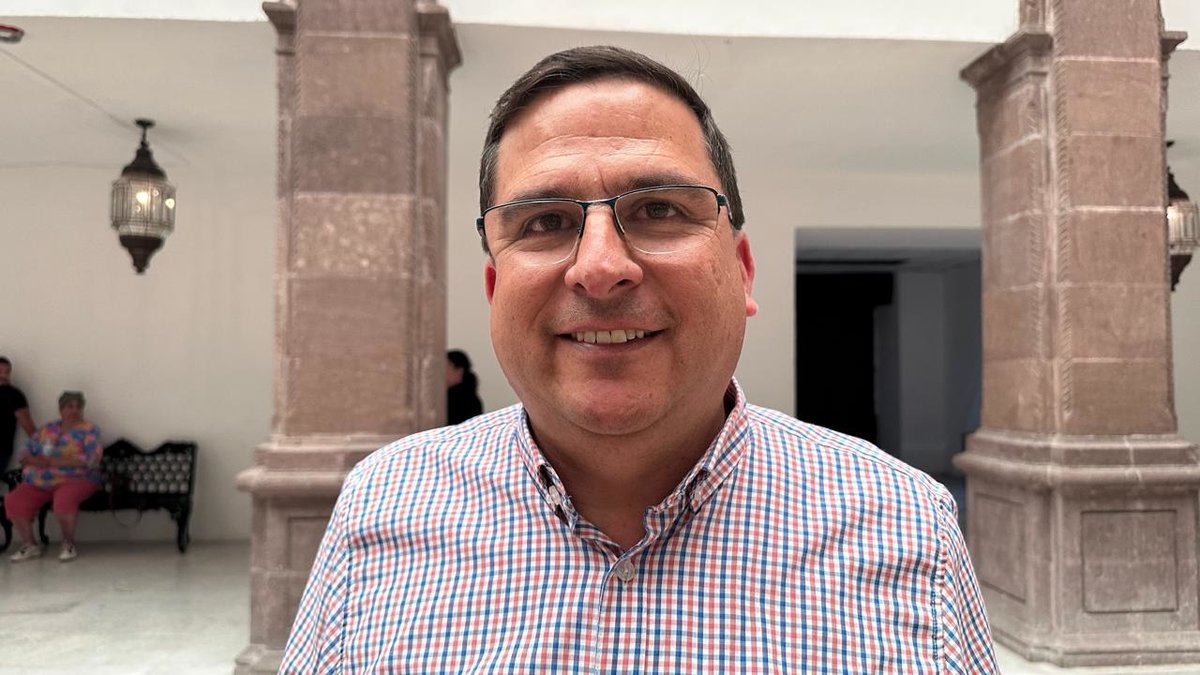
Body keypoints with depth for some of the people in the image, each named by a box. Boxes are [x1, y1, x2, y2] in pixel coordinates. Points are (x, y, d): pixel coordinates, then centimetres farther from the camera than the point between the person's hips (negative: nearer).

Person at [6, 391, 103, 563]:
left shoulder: (89, 430, 2)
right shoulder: (47, 429, 17)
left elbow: (90, 459, -13)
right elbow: (24, 454, 11)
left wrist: (52, 462, -14)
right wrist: (37, 461, -13)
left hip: (75, 479, -5)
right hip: (39, 482, 5)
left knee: (63, 500, -36)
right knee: (13, 502, -20)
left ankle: (69, 543, -11)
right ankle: (30, 545, -1)